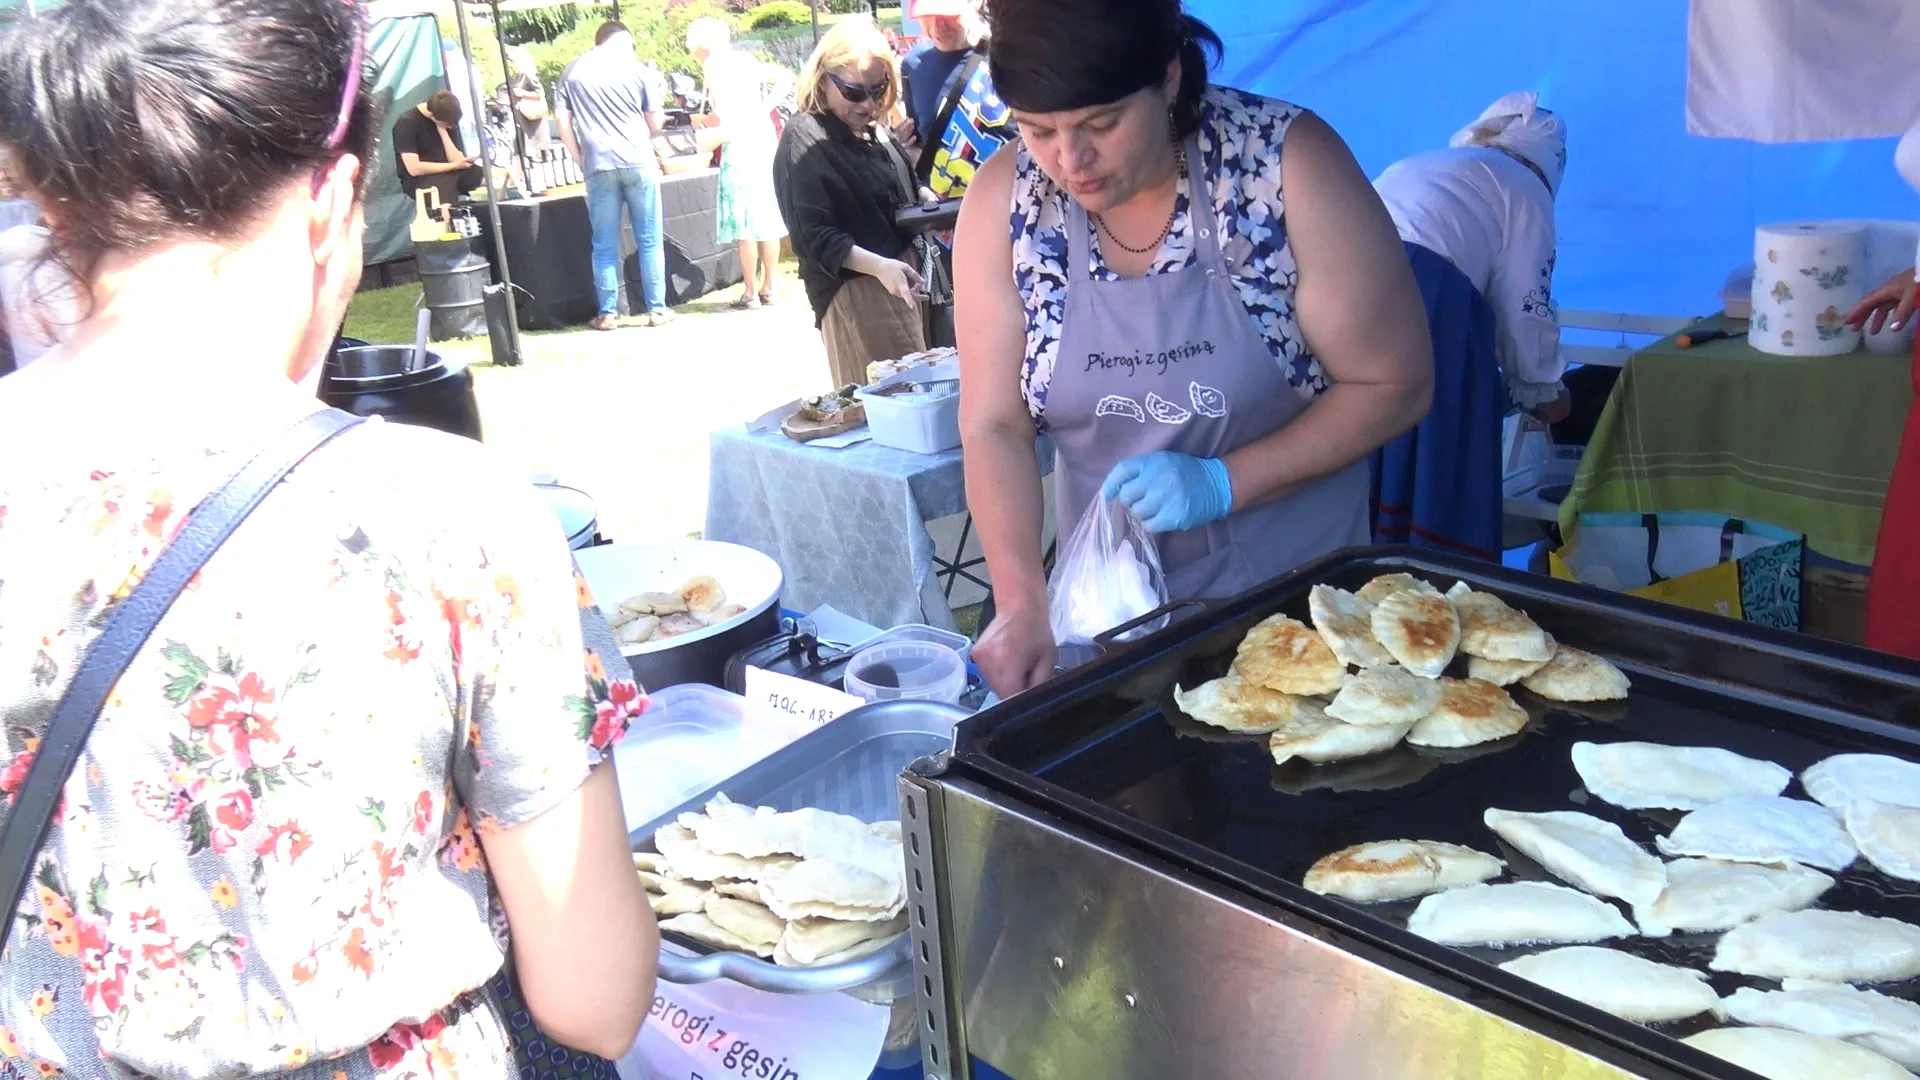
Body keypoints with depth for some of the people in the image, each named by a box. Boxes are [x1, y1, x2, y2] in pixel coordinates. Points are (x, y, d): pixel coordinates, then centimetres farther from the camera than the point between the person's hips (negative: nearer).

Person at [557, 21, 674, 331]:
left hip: (599, 165, 1)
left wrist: (580, 158, 12)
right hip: (638, 161, -1)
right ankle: (656, 309, 6)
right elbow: (656, 122, 11)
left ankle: (608, 313, 6)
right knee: (649, 240, 5)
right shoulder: (633, 65, 7)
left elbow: (561, 118, 6)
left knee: (604, 245, 5)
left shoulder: (574, 71, 11)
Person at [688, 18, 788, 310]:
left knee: (744, 223, -3)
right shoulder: (744, 59, 16)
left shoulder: (712, 64, -4)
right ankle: (768, 288, 15)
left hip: (739, 145, -7)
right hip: (765, 138, 7)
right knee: (768, 218, 10)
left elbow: (722, 114, -11)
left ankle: (751, 293, -1)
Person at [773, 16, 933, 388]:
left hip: (904, 276, 8)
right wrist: (878, 265, -31)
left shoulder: (877, 130, 12)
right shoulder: (804, 140, -10)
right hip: (855, 289, -8)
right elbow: (815, 236, -18)